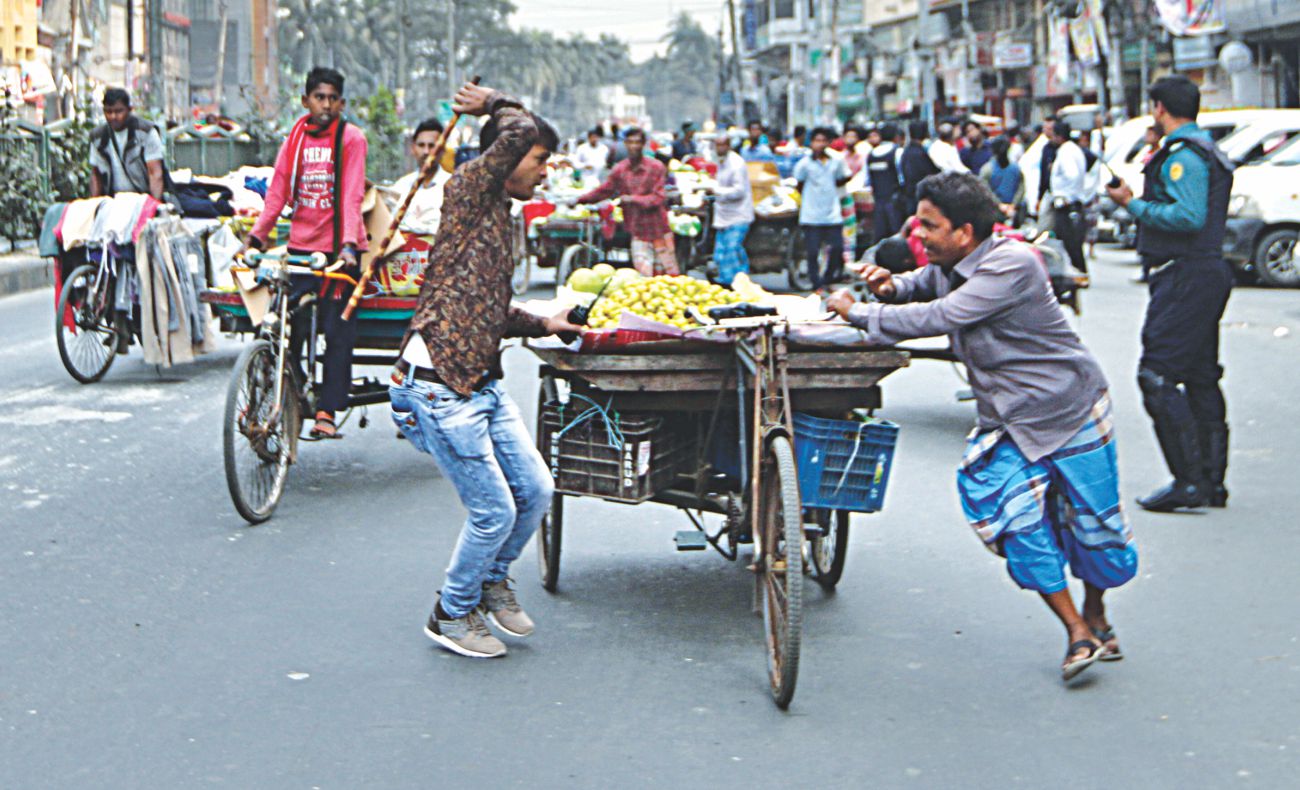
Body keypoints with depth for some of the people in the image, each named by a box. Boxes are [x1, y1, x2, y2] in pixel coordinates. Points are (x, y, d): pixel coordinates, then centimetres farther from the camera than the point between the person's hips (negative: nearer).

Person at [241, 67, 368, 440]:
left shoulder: (351, 138, -4)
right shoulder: (296, 136, 9)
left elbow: (352, 196, -12)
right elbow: (278, 190, 9)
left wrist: (348, 244, -24)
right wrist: (255, 236, 1)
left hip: (338, 248, -3)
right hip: (301, 245, 3)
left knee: (337, 331, -2)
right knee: (289, 327, 1)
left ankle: (327, 410, 5)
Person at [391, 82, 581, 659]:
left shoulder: (499, 216, 20)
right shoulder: (467, 192, -8)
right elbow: (520, 132, -22)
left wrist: (543, 325, 18)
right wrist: (497, 105, -4)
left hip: (482, 384, 9)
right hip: (438, 388, -9)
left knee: (536, 491, 9)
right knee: (494, 509, -3)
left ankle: (492, 580, 35)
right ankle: (451, 615, 19)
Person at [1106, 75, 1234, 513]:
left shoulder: (1183, 154, -14)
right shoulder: (1207, 150, 19)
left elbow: (1189, 216, -25)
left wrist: (1134, 205, -16)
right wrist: (1142, 201, 17)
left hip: (1184, 276, -11)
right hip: (1207, 274, 11)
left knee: (1157, 376, -11)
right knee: (1201, 378, 13)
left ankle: (1189, 481, -13)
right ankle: (1212, 481, 18)